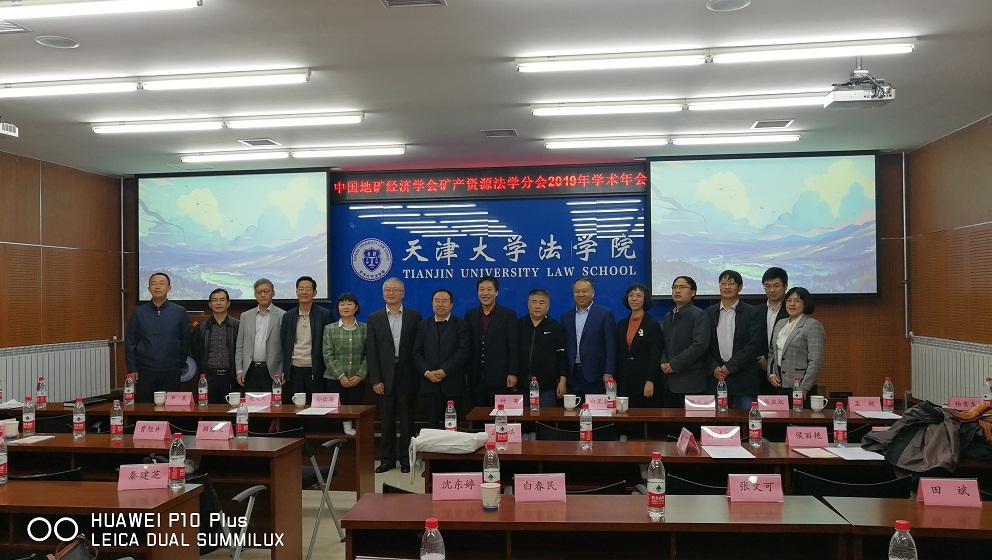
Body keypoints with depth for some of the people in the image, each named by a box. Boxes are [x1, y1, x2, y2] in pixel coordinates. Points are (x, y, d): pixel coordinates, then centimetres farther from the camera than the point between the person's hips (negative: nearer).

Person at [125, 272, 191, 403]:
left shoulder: (180, 312, 3)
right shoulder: (138, 312, 5)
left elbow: (185, 341, 6)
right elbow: (130, 342, 5)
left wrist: (181, 365, 3)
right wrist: (132, 369, 0)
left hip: (171, 373, 0)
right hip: (144, 372, 1)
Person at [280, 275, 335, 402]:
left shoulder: (325, 315, -2)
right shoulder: (288, 316, 9)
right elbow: (283, 345, 11)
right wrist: (283, 371, 4)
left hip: (316, 371, -3)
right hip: (295, 370, 3)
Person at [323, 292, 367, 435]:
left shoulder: (365, 329, 6)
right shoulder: (329, 329, 6)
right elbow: (328, 355, -1)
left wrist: (360, 375, -8)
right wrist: (341, 375, -10)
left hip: (358, 380, 0)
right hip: (335, 380, 0)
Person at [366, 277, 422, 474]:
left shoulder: (414, 316, 3)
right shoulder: (374, 318, 5)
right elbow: (371, 351, 1)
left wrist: (418, 375, -3)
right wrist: (376, 380, -5)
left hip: (406, 376, -1)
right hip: (384, 377, 1)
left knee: (407, 420, 5)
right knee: (386, 421, 7)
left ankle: (406, 459, 16)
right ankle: (387, 459, 17)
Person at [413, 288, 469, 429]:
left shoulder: (461, 325, 4)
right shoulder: (423, 325, 13)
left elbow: (463, 352, -6)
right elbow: (417, 353, 8)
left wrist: (445, 371, -13)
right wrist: (426, 372, -8)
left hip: (452, 384, -2)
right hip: (430, 383, 2)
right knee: (432, 422, 2)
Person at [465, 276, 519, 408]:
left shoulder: (508, 315, 0)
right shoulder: (470, 315, 10)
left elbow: (513, 347, -3)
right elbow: (466, 346, 11)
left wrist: (512, 373, -9)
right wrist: (465, 373, 7)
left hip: (499, 377, -3)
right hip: (476, 378, 3)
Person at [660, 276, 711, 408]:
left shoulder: (699, 315, -5)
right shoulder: (668, 316, 19)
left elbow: (700, 345, -16)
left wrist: (675, 364, -16)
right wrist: (663, 362, -1)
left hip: (691, 382, -7)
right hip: (670, 382, 7)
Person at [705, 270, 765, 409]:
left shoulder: (753, 313, 2)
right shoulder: (709, 313, 11)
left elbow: (755, 345, -6)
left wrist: (730, 366, -11)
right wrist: (714, 368, -7)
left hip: (744, 380, -2)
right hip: (716, 377, 2)